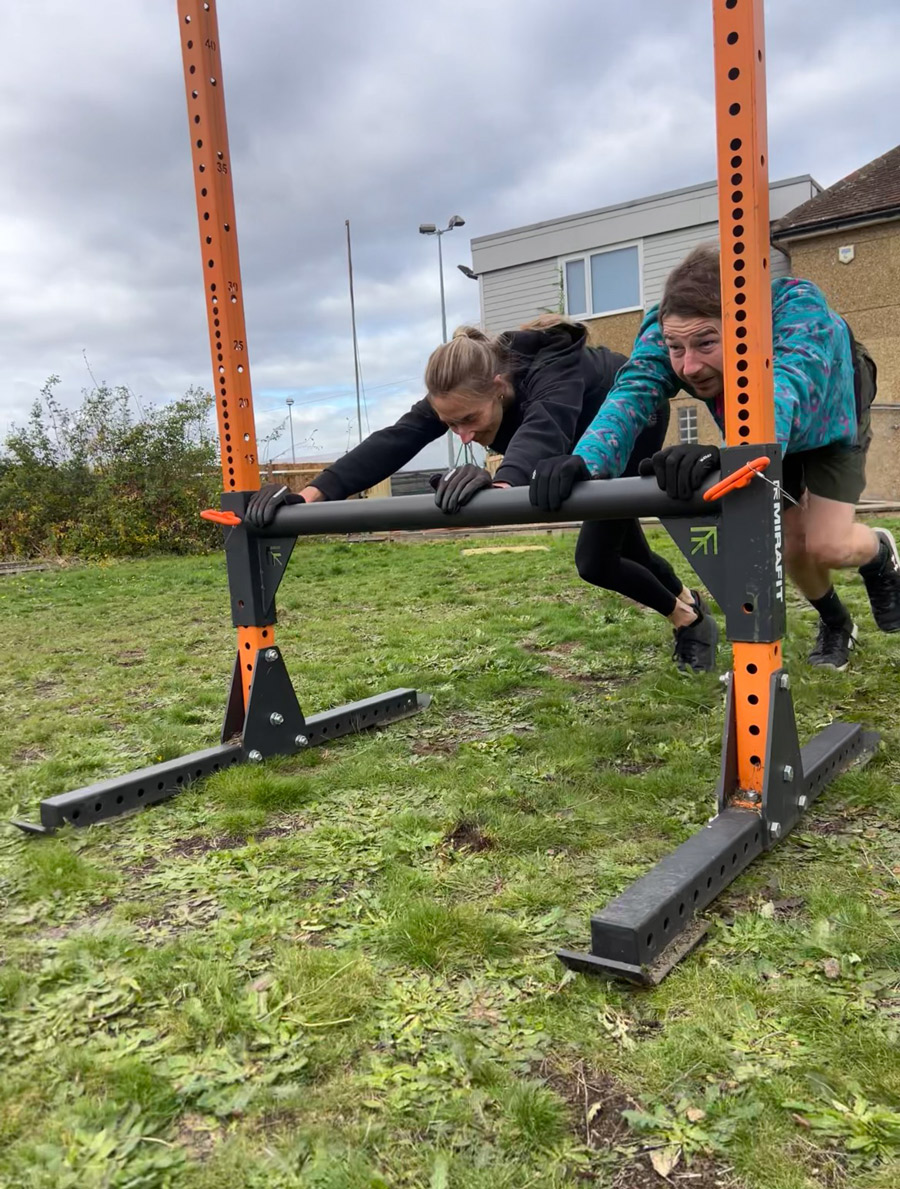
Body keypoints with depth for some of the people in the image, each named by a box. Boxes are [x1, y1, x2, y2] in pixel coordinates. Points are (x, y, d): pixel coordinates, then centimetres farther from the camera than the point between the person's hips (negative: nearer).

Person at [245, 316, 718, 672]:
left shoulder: (551, 374, -47)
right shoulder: (463, 387, -30)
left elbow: (542, 433, -69)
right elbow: (391, 441, -41)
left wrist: (502, 483, -91)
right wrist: (311, 493, -54)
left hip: (634, 416, -6)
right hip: (593, 434, 7)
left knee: (594, 561, -12)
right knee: (621, 547, 21)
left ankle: (689, 618, 14)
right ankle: (687, 605, 50)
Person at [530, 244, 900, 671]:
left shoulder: (797, 307, -44)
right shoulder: (665, 330, -34)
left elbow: (785, 386, -62)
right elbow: (631, 395, -51)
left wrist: (728, 456, -83)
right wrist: (586, 460, -73)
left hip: (830, 419, -3)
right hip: (768, 434, 3)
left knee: (826, 546, -15)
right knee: (791, 541, 2)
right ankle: (835, 624, 34)